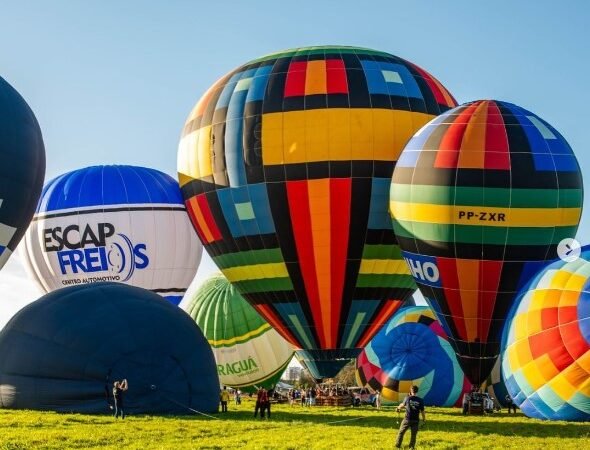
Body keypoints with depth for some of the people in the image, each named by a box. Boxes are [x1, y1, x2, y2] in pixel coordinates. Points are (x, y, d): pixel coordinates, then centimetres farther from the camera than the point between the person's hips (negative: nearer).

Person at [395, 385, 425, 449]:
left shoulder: (407, 398, -6)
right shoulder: (420, 400, -5)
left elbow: (402, 405, 13)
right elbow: (422, 411, -1)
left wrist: (399, 407, 36)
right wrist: (424, 419, 17)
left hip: (407, 419, -1)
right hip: (415, 420, 1)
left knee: (401, 432, 14)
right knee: (413, 435, 13)